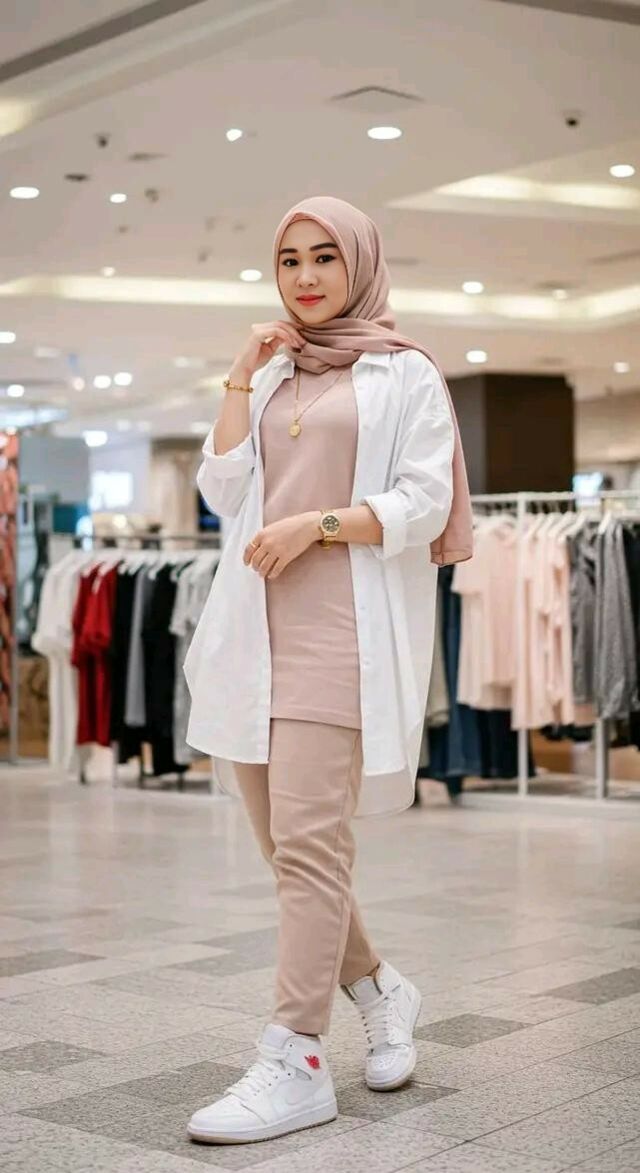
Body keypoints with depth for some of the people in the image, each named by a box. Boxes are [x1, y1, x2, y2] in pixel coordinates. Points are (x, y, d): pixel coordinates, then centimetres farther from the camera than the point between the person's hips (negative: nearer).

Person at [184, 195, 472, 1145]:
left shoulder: (404, 374, 5)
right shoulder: (270, 379, 21)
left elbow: (425, 506, -4)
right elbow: (224, 492, 10)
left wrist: (316, 524, -14)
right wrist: (240, 379, 6)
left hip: (344, 629, -6)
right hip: (258, 630, 6)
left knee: (307, 840, -12)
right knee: (284, 841, 7)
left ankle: (297, 1063, -10)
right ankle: (378, 988, 27)